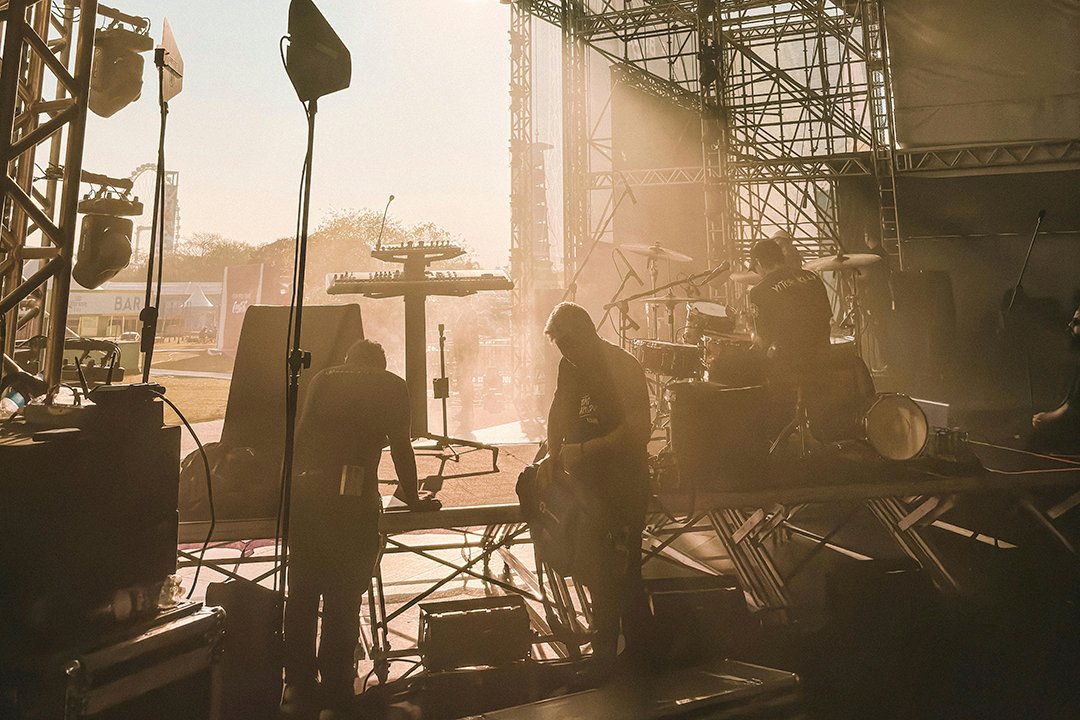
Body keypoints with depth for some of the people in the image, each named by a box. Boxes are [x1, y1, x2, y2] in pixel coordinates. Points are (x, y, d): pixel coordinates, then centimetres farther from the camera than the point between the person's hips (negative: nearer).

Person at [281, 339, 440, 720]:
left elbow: (301, 435, 16)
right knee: (344, 599, 5)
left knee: (302, 592, 16)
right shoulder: (391, 386, 10)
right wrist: (412, 498, 21)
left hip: (304, 495, 3)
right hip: (353, 500, -3)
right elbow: (401, 447, 10)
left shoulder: (322, 380, 16)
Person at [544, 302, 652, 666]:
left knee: (620, 575, -3)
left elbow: (639, 429, -22)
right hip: (585, 485, 8)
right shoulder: (570, 366, 7)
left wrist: (583, 451, -22)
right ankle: (603, 652, 33)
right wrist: (554, 457, 7)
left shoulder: (624, 369, -15)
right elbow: (558, 412, 18)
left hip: (622, 489, -8)